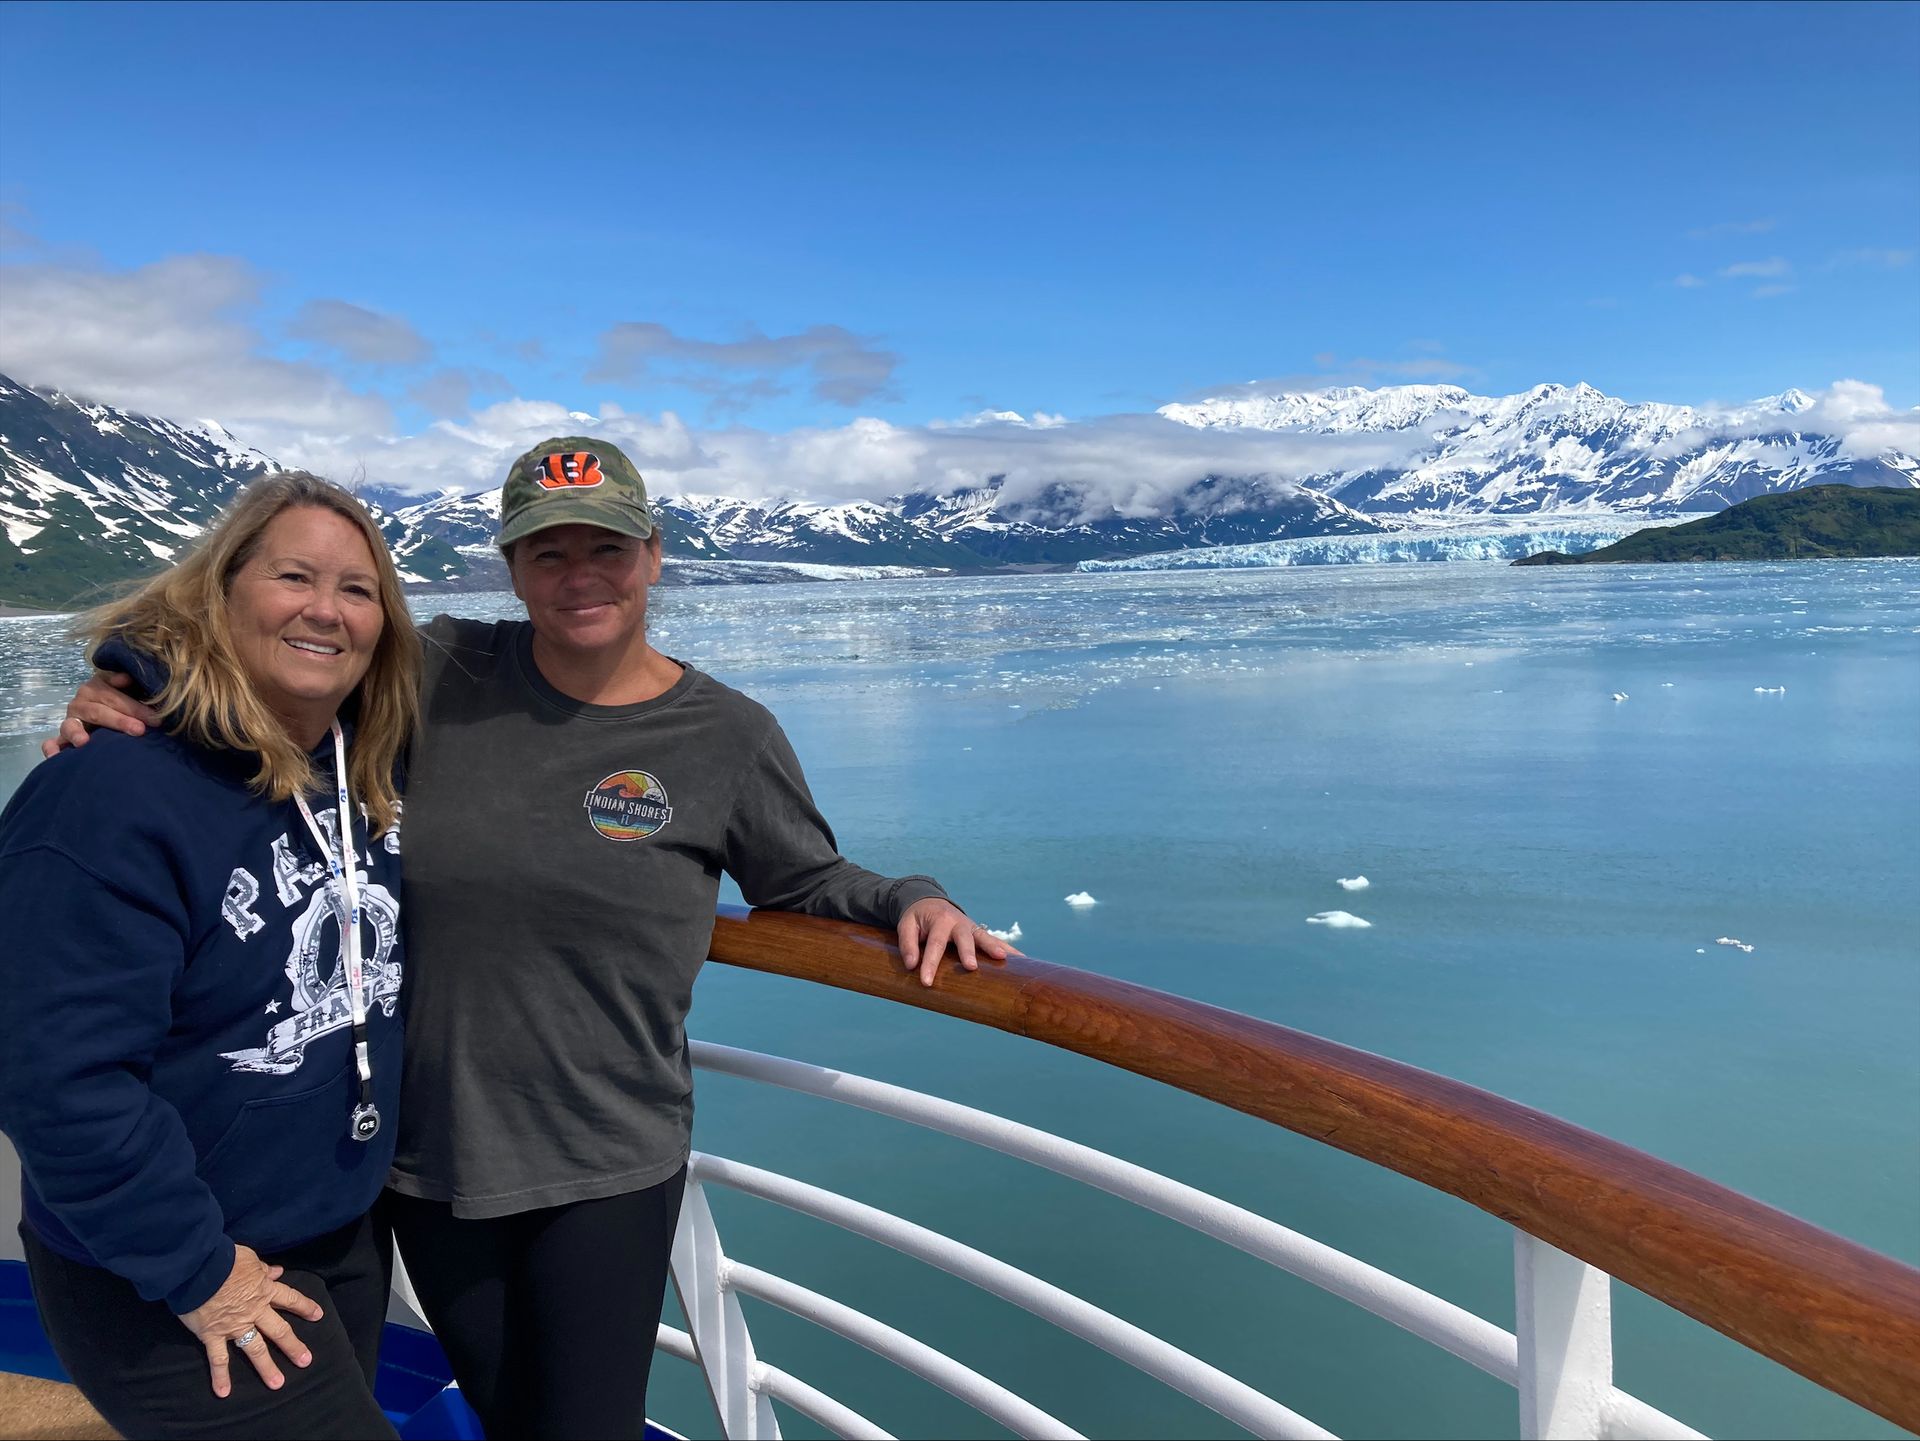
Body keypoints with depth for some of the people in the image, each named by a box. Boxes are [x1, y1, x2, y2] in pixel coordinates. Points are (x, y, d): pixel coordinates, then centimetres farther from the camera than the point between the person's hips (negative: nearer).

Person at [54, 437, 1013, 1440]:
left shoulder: (728, 736, -8)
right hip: (431, 1154, 2)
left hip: (609, 1170, -2)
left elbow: (805, 881, 5)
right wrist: (122, 698, -8)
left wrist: (909, 899, -12)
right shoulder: (441, 674, -7)